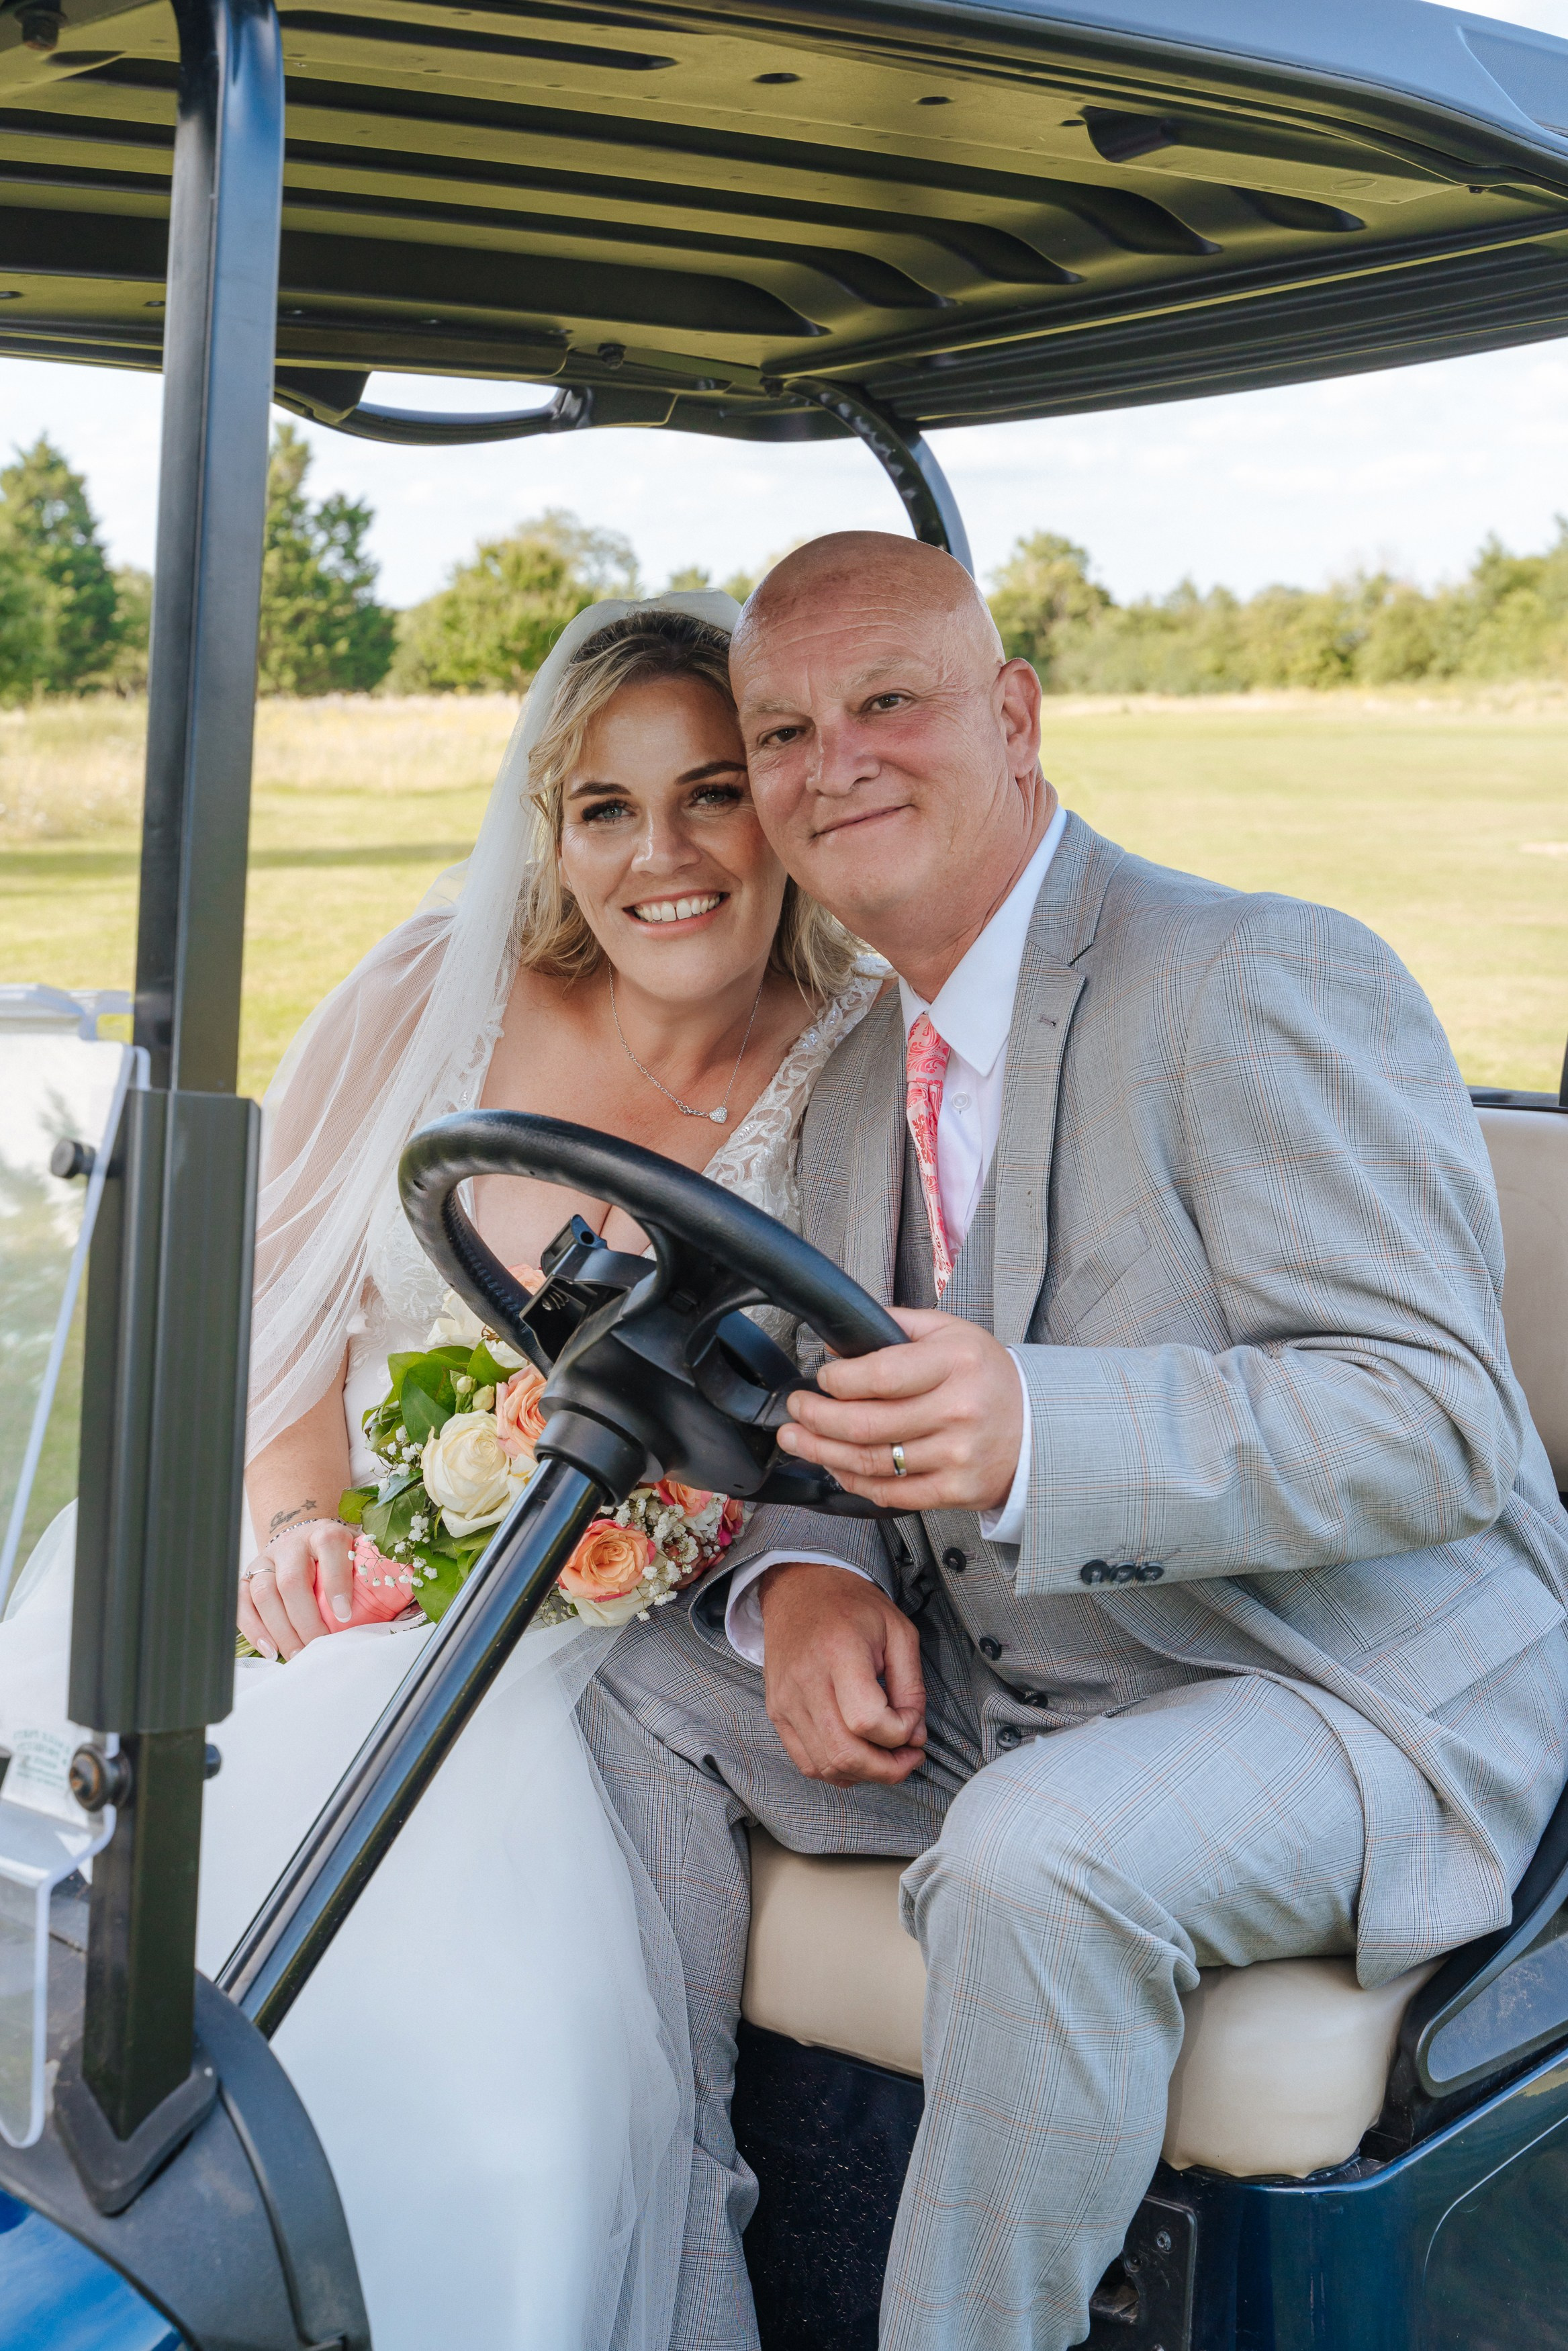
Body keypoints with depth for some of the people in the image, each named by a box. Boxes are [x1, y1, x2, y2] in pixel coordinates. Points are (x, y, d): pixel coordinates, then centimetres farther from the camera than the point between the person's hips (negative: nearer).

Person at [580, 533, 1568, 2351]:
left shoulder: (1265, 985, -17)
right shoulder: (858, 1077, 10)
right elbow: (822, 1413, 13)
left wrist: (1033, 1430, -41)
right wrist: (802, 1576, -12)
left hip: (1354, 1702, -8)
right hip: (984, 1695, 8)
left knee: (1042, 1858, -35)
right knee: (634, 1703, -4)